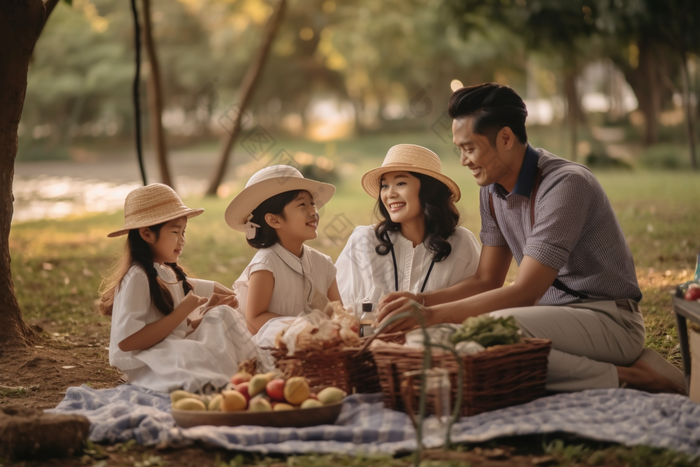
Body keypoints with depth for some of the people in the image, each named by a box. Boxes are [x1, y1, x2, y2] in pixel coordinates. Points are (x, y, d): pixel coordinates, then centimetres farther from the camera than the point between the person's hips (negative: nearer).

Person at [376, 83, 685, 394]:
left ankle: (625, 377, -18)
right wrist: (422, 301, -5)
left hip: (609, 319, -10)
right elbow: (487, 280, 13)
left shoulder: (566, 184, -19)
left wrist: (432, 315, -26)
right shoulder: (492, 191, 8)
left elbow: (525, 292, -24)